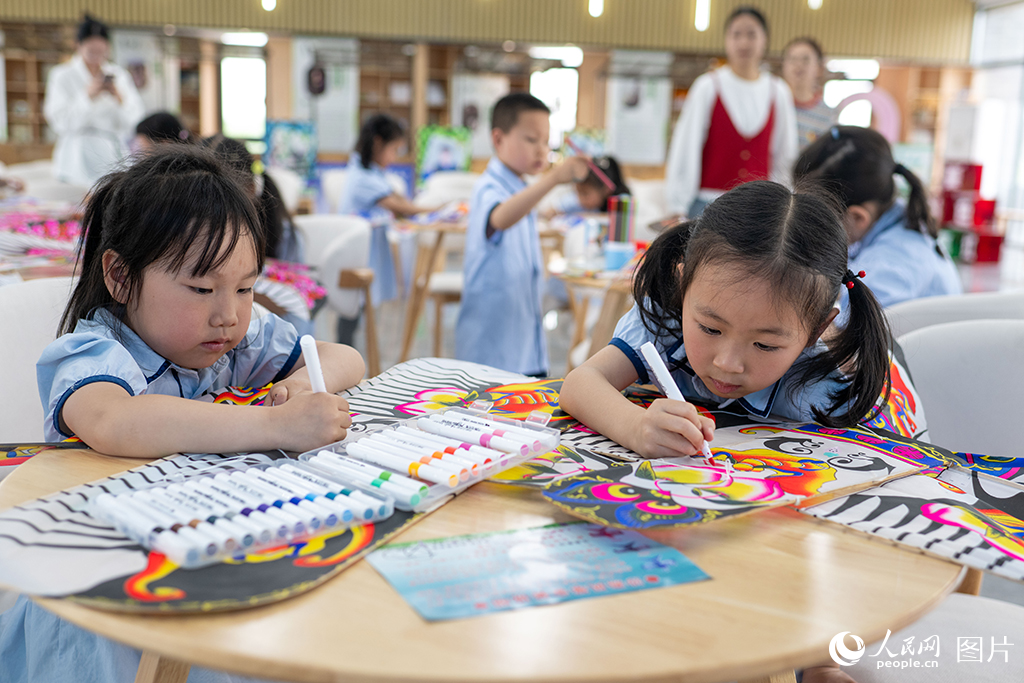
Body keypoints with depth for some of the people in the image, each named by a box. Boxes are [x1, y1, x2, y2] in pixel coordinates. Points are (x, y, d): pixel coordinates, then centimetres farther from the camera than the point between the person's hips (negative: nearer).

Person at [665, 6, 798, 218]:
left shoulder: (779, 92, 7)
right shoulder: (708, 87, 0)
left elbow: (786, 155, 14)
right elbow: (686, 147, 1)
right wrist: (679, 206, -1)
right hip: (709, 199, -2)